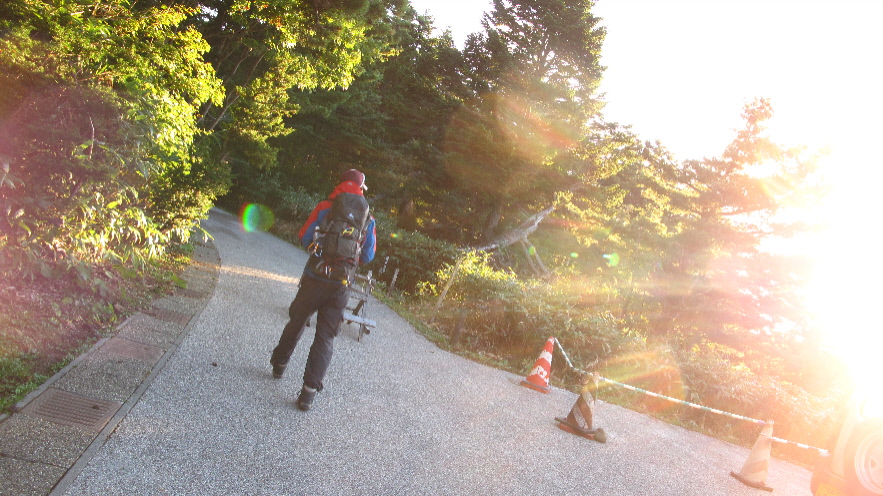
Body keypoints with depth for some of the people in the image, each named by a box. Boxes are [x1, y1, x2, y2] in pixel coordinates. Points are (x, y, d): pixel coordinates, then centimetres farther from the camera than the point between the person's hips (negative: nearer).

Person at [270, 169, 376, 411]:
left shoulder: (325, 208, -2)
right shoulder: (368, 220, 3)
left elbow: (304, 238, 1)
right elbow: (368, 256, 7)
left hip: (315, 278, 0)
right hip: (341, 285, 1)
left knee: (296, 323, 21)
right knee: (325, 338, 5)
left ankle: (279, 364, 40)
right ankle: (309, 391, 1)